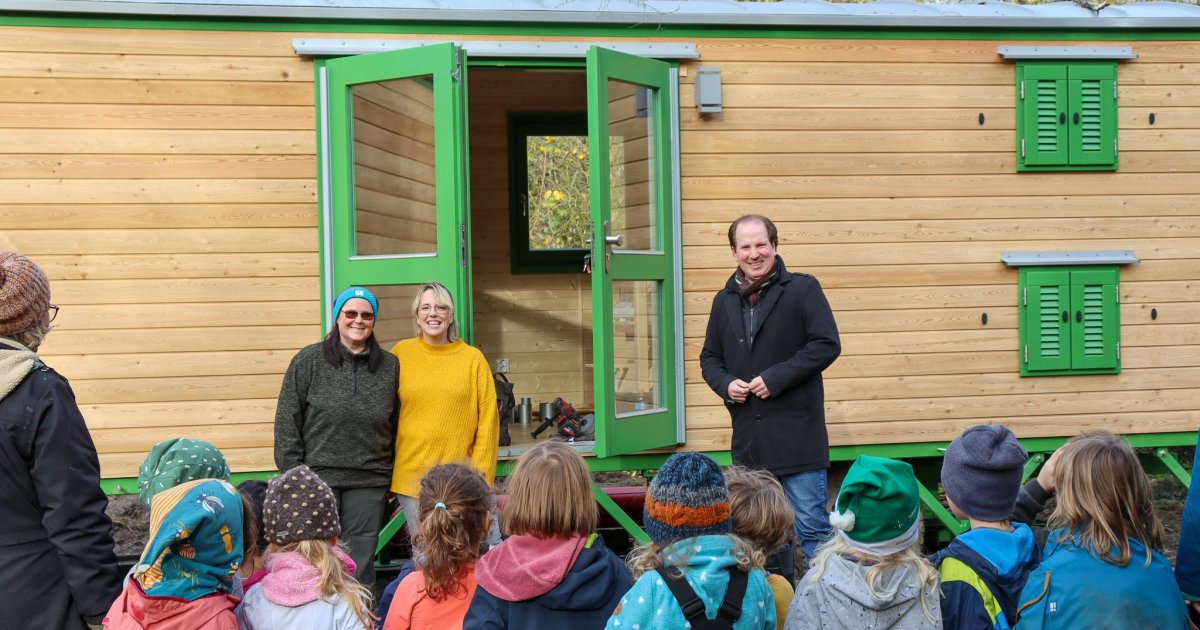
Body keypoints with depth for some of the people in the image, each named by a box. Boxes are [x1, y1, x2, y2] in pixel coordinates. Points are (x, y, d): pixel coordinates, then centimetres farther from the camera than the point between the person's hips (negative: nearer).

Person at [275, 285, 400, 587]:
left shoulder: (390, 366, 7)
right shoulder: (309, 361, 0)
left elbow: (395, 425, 11)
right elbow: (287, 421, 0)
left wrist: (391, 476, 7)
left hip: (369, 483, 2)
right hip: (317, 478, -2)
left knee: (361, 563, 6)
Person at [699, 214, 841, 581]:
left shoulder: (803, 289, -4)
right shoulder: (725, 301, 12)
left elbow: (827, 344, -12)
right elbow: (710, 358, 19)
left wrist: (775, 378, -17)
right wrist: (725, 384, -4)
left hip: (797, 432, -5)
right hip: (749, 436, 6)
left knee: (812, 526, -4)